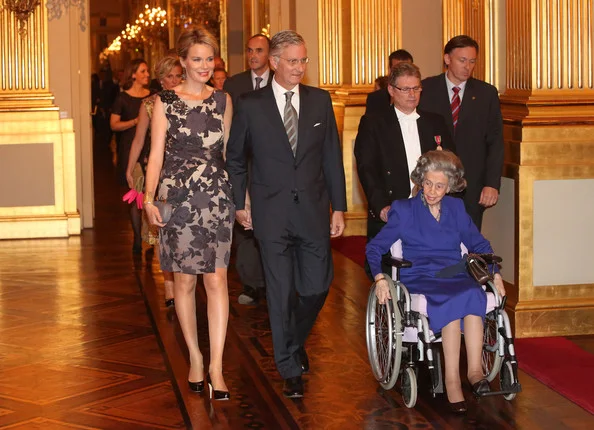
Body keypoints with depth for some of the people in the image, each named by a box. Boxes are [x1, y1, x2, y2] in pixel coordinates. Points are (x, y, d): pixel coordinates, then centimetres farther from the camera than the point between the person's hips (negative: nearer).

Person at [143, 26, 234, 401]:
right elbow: (156, 154, 0)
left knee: (217, 278, -7)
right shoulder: (165, 102, 2)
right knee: (184, 281, 5)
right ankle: (196, 359, 19)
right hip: (178, 198, -1)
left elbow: (229, 151, 13)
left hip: (217, 198, 1)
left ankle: (216, 367, -6)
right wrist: (149, 199, -12)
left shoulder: (223, 101, 9)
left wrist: (241, 198, 10)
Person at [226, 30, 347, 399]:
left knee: (317, 287, 7)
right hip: (272, 213, -2)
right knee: (281, 293, 2)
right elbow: (235, 158, 8)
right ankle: (291, 370, 14)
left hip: (313, 210, 2)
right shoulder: (250, 105, -1)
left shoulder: (320, 100, 4)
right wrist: (240, 204, 5)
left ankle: (296, 340, 36)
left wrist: (339, 207, 3)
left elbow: (332, 156, 6)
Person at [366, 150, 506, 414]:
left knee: (473, 294, -34)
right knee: (450, 300, -36)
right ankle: (452, 379, -38)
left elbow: (479, 245, 24)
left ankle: (475, 370, -39)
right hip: (419, 279, -3)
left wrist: (495, 274, 8)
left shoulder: (456, 208, 19)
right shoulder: (404, 210, 10)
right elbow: (375, 247, 7)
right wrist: (379, 278, -11)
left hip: (455, 278, 3)